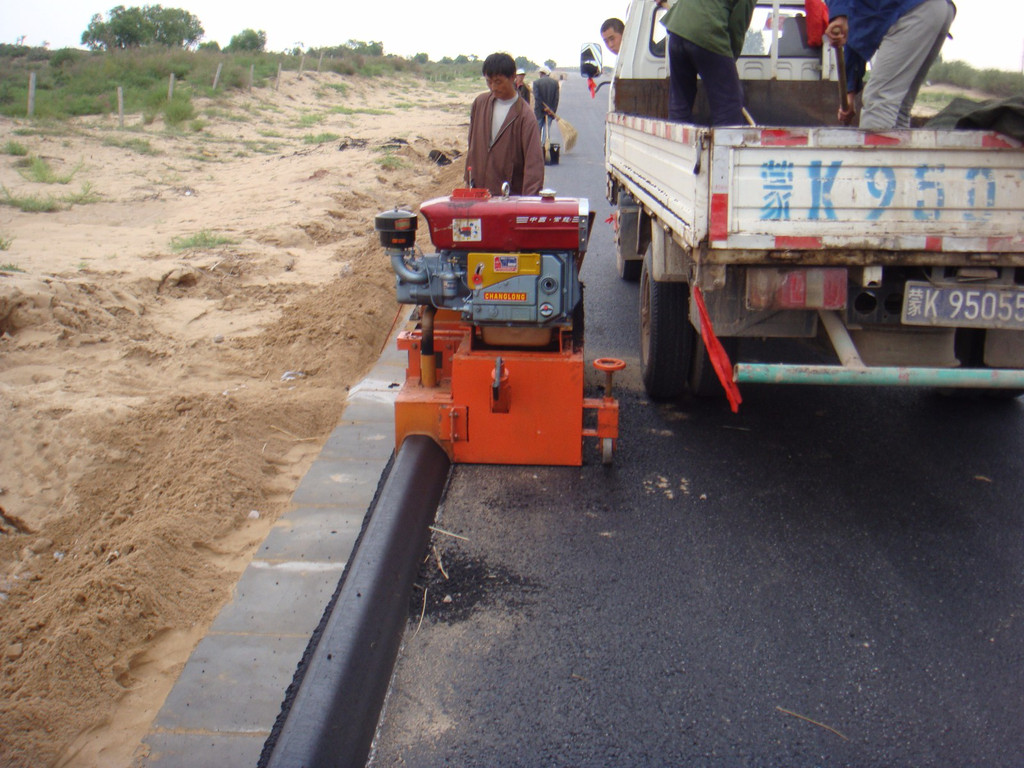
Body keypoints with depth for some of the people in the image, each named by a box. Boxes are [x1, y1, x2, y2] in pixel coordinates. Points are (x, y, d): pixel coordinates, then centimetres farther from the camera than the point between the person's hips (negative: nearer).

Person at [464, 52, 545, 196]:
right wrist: (469, 179, 15)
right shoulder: (480, 103, 6)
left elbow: (534, 160, -16)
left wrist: (528, 199, -24)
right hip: (478, 189, 5)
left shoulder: (524, 115, -10)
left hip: (510, 195, -5)